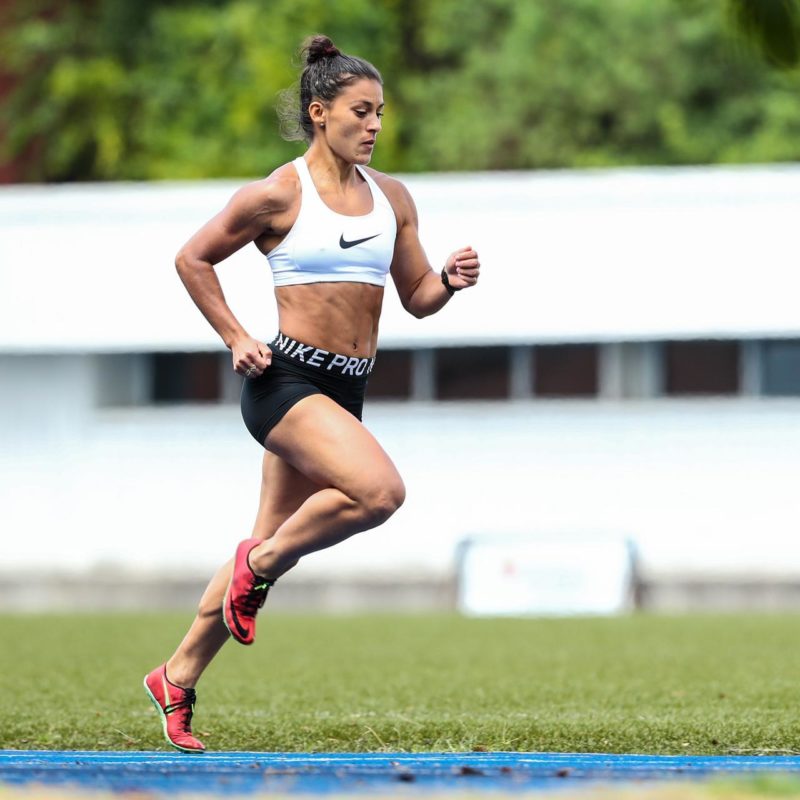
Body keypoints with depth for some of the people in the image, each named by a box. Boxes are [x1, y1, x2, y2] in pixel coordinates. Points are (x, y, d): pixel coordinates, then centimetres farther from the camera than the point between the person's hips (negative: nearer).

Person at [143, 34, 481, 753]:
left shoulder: (391, 197, 10)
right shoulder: (280, 195, -7)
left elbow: (416, 297, 15)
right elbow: (193, 259, 3)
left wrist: (450, 281, -6)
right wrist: (236, 338, -3)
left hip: (346, 389, 7)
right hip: (286, 379, -7)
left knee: (272, 547, 11)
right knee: (379, 490, -28)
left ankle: (177, 679, 24)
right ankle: (260, 564, -4)